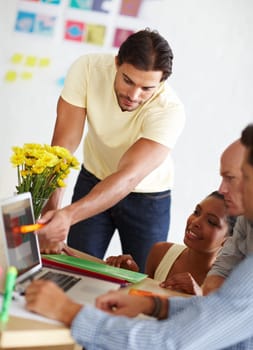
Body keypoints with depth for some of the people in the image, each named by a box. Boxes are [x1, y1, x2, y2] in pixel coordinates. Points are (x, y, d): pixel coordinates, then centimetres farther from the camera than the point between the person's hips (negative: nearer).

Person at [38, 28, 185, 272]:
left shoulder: (170, 110, -31)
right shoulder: (87, 68, -25)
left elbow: (128, 177, -38)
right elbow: (63, 146, -26)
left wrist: (68, 215, -51)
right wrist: (50, 210, -38)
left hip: (148, 198, -1)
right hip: (93, 181, 1)